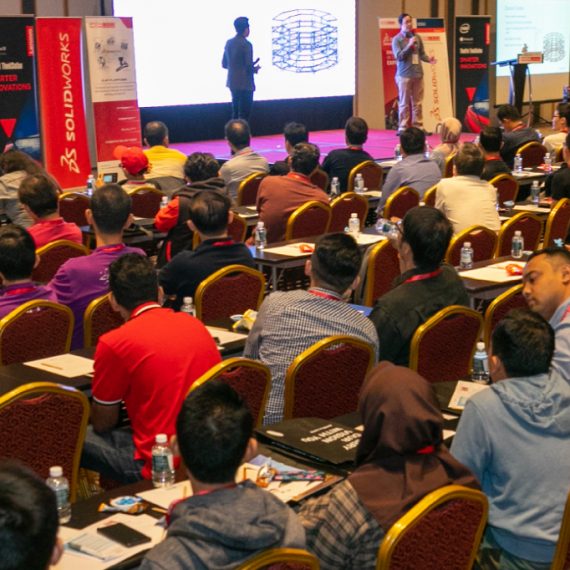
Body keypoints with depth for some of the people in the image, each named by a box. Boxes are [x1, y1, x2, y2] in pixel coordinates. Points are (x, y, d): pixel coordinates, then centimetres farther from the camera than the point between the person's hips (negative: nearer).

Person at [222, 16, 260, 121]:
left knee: (235, 113, 16)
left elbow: (224, 64, 12)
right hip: (245, 84, -7)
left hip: (232, 83, 7)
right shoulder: (246, 44, -16)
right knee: (244, 114, -1)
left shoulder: (229, 43, 6)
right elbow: (249, 67, -18)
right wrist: (255, 69, 3)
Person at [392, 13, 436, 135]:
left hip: (418, 74, 4)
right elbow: (399, 56, -12)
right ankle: (403, 128, 4)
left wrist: (429, 59, -7)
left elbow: (421, 53, 13)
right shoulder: (396, 39, -3)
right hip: (404, 75, -4)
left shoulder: (417, 38, 11)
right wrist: (409, 45, -19)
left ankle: (418, 127, 12)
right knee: (404, 103, 0)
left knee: (417, 103, 7)